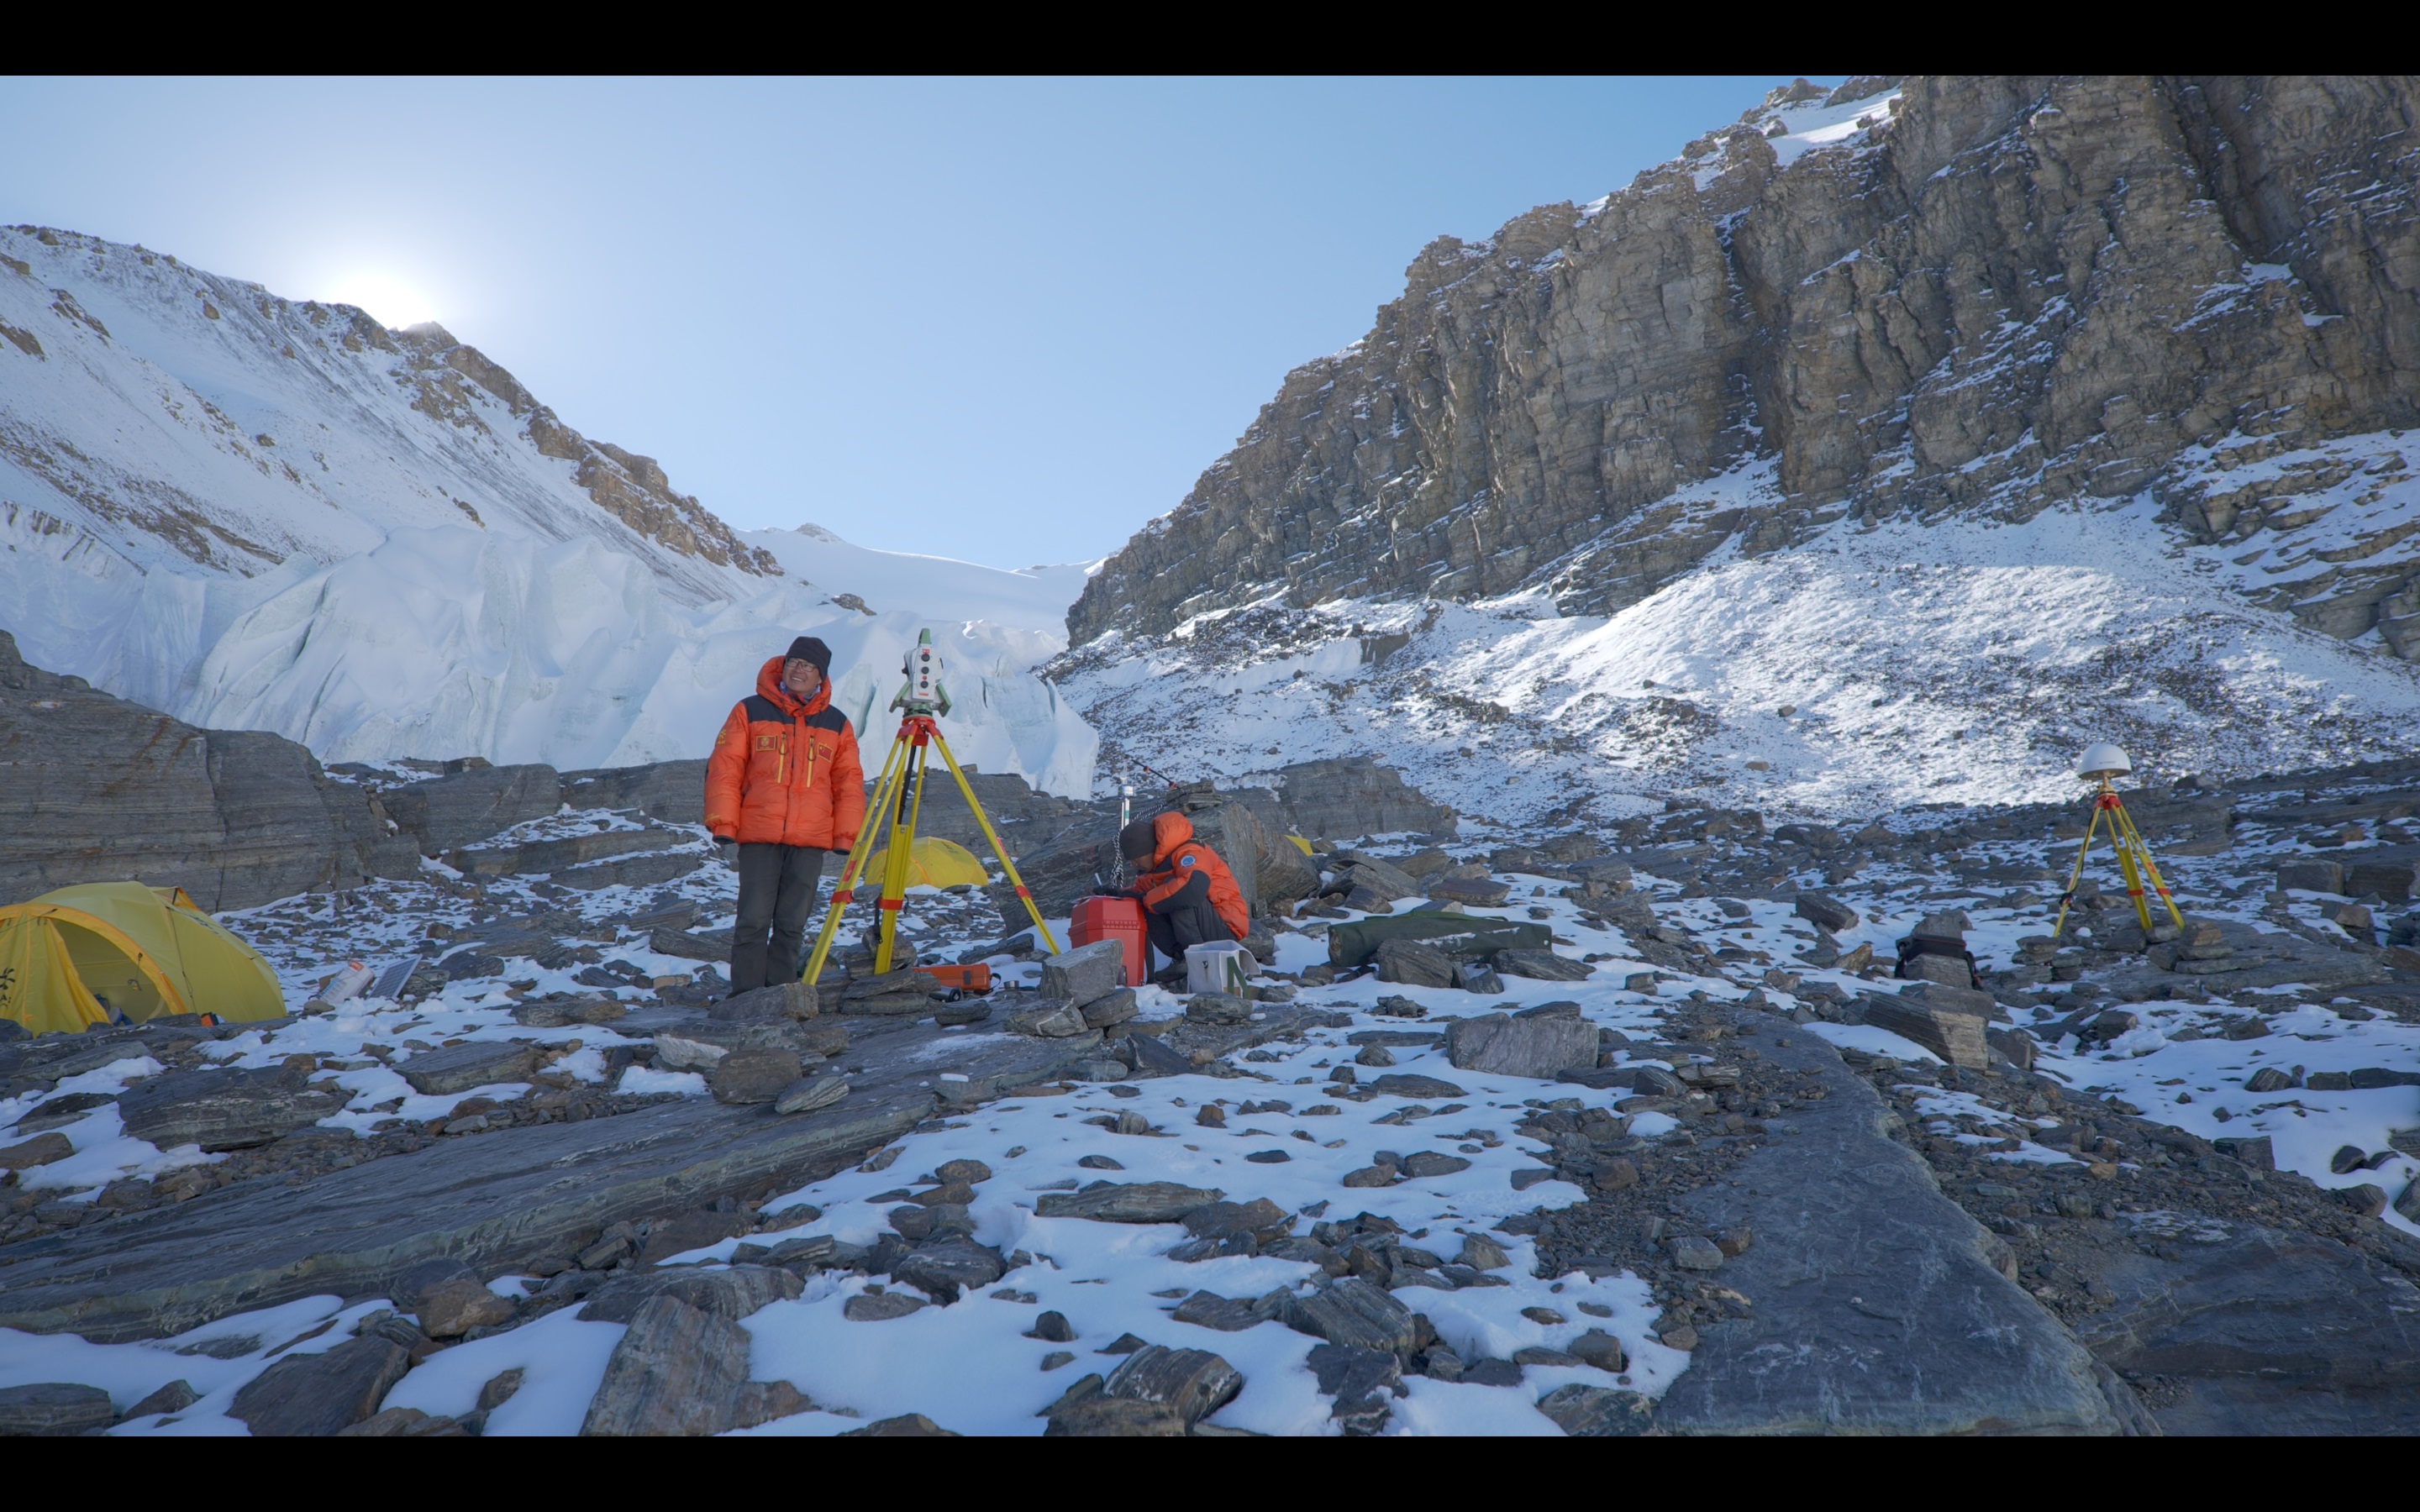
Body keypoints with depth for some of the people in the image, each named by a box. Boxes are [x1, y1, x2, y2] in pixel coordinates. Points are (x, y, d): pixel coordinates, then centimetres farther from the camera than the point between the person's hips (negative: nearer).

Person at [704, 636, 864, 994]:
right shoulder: (750, 712, 6)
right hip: (758, 836, -2)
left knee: (792, 925, 6)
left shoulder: (837, 724, 12)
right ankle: (745, 995, 4)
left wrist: (846, 834, 5)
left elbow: (849, 783, 13)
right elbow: (724, 769, 4)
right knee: (753, 920, -3)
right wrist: (723, 823, -4)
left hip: (811, 841, 2)